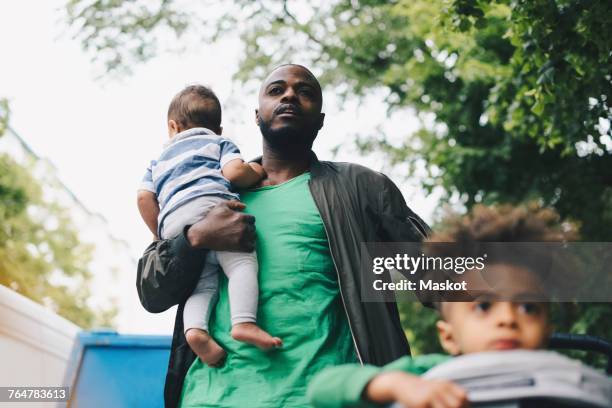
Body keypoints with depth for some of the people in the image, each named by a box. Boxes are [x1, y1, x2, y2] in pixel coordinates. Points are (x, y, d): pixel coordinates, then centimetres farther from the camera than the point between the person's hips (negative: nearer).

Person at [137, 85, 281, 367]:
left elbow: (144, 198, 22)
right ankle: (244, 322, -39)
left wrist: (161, 234, 28)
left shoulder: (159, 161, 38)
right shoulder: (219, 142, 27)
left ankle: (195, 328, -30)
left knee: (203, 283, 0)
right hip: (208, 204, -4)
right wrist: (258, 172, 22)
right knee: (242, 262, -15)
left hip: (171, 223, 4)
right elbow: (234, 172, 4)